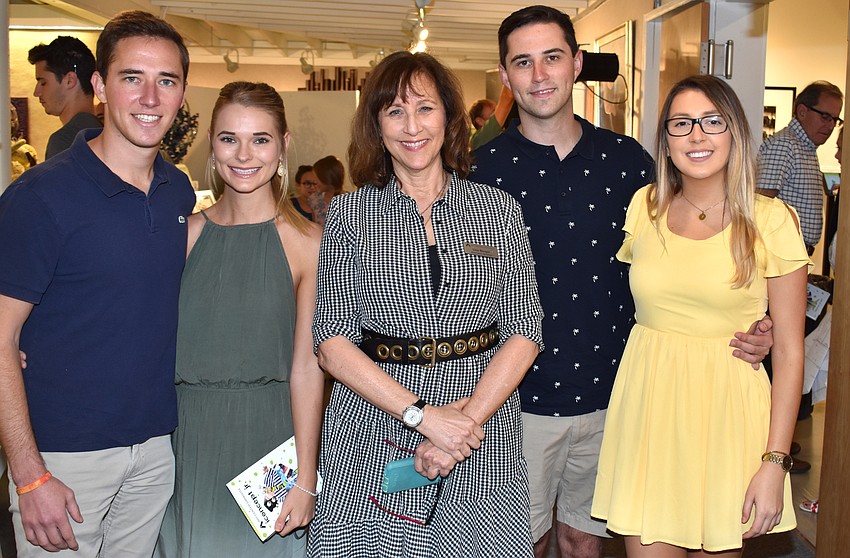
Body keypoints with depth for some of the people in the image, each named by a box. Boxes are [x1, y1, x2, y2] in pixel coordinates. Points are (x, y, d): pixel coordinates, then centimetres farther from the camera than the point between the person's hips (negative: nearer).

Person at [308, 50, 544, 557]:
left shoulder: (499, 210, 3)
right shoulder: (348, 214, 1)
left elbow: (524, 331, 0)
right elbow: (333, 340, -6)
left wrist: (469, 415, -14)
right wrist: (421, 413, -16)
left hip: (483, 445, 1)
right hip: (374, 441, 0)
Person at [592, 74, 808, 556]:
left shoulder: (770, 220, -5)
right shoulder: (643, 206, 4)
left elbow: (790, 352, -5)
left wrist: (775, 462, -9)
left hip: (728, 412, -2)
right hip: (648, 406, 2)